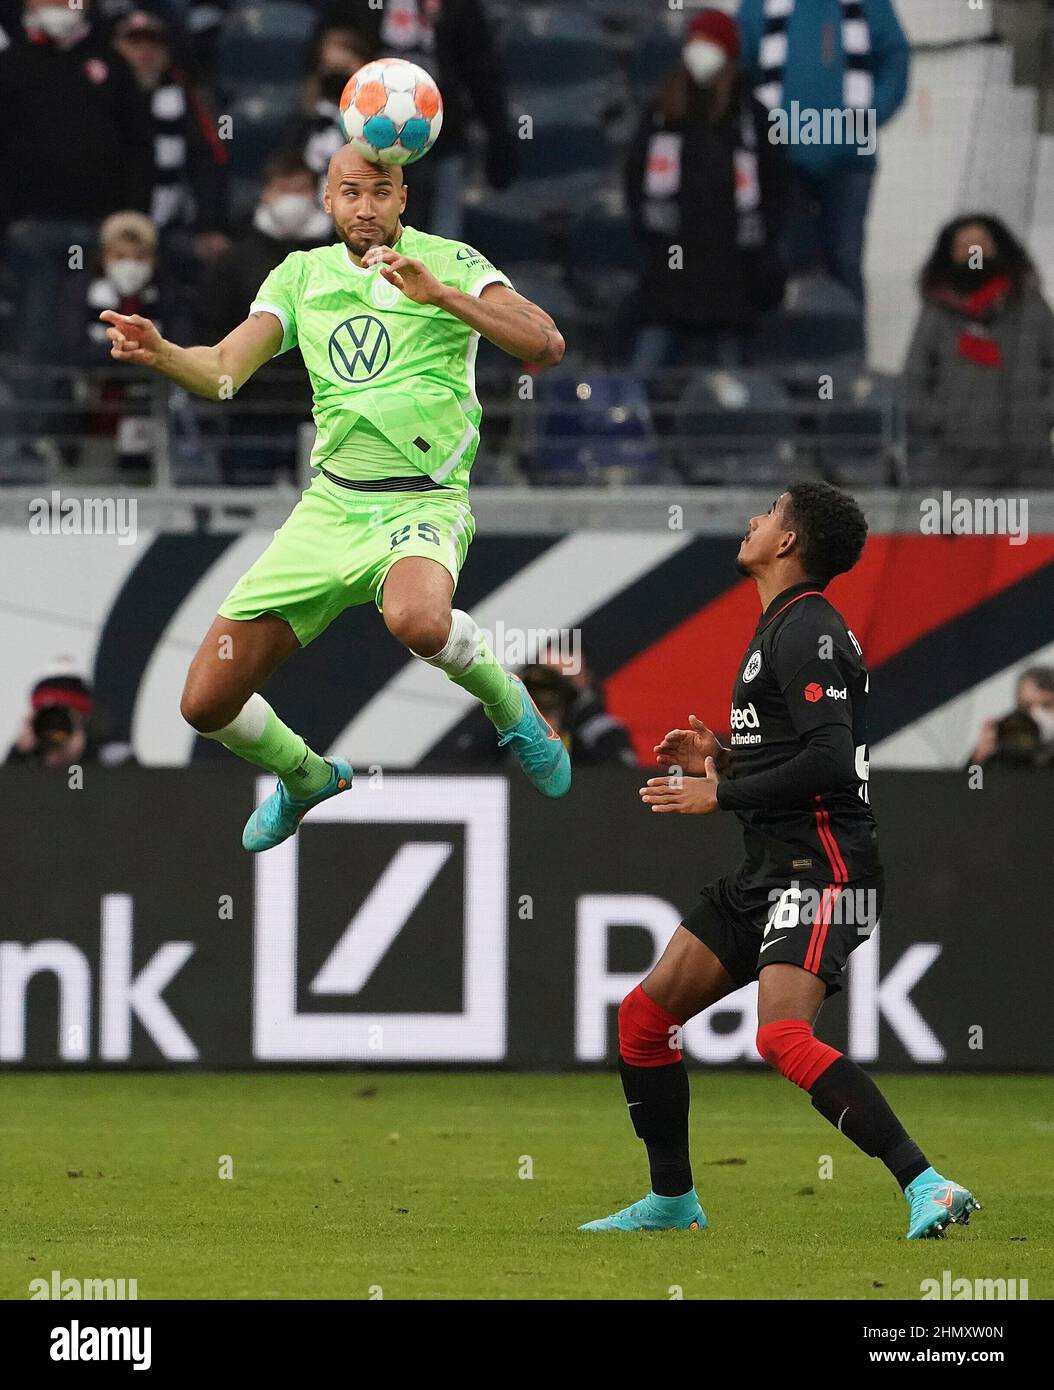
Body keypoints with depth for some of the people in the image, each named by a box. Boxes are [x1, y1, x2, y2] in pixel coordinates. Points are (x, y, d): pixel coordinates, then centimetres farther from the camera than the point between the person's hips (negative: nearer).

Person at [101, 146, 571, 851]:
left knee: (419, 620, -41)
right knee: (208, 703, -1)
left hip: (422, 503, -4)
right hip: (330, 503, 4)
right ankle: (306, 777, 32)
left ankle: (506, 702, -6)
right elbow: (223, 370, 1)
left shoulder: (450, 262, -3)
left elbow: (545, 345, -16)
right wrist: (159, 352, -21)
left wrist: (441, 295, -27)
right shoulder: (302, 275, 9)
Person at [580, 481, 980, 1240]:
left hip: (822, 868, -11)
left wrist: (720, 794, -16)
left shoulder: (806, 631, -12)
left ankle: (926, 1187, -31)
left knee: (784, 1036, -28)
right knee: (644, 1017, 12)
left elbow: (829, 760, -23)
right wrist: (722, 759, 13)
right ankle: (671, 1199, 24)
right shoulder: (784, 629, 19)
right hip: (770, 869, 11)